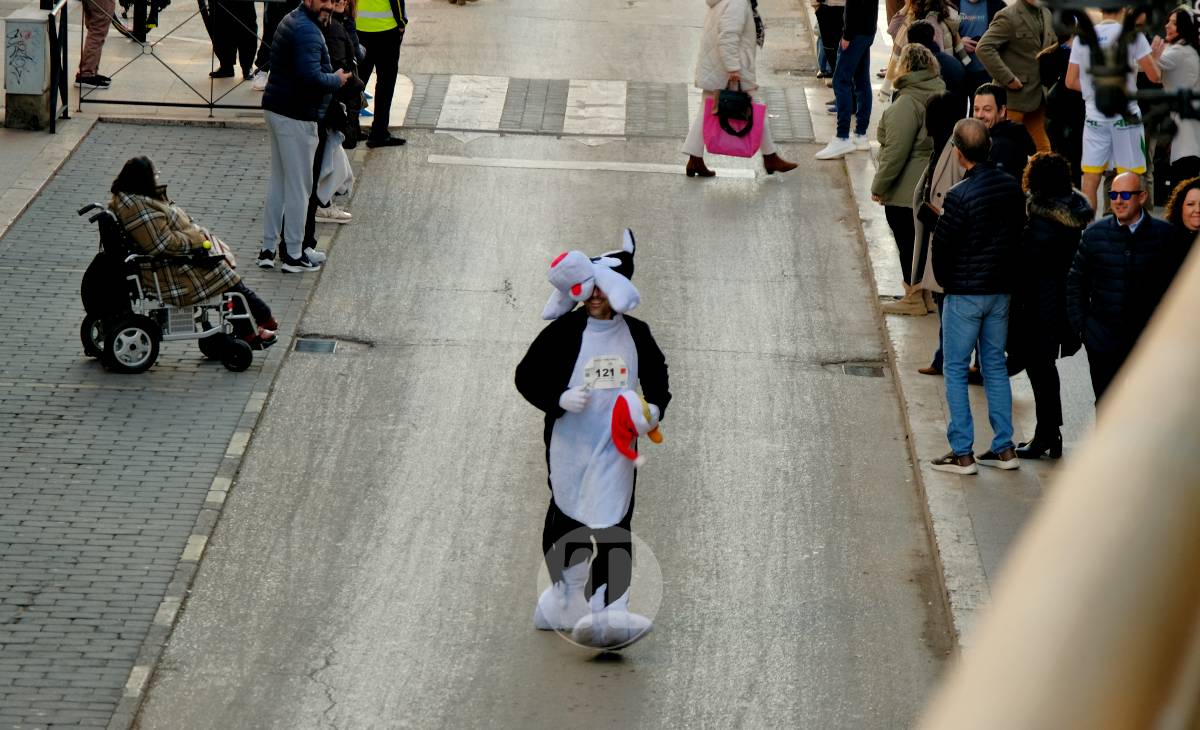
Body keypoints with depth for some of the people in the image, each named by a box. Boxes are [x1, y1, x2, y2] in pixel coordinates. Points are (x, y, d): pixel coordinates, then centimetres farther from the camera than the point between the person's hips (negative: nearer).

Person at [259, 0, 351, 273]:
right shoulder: (307, 31, -20)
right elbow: (310, 76, -29)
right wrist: (336, 80, -10)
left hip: (275, 108, 10)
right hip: (296, 117, -10)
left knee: (278, 180, 16)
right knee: (299, 186, 0)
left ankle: (268, 248, 20)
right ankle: (294, 255, 6)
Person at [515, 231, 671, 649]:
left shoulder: (637, 334, 5)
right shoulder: (563, 331, -4)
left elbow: (657, 379, 16)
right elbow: (527, 376, -1)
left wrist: (654, 408, -4)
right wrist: (560, 398, -17)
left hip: (616, 446, 1)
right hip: (570, 443, -1)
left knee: (614, 528, -9)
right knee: (567, 523, 11)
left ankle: (608, 612, -15)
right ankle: (566, 602, 29)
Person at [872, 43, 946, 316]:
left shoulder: (908, 103, -23)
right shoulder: (939, 93, 6)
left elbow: (896, 151, -23)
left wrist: (879, 186, -12)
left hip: (905, 190, -9)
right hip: (930, 187, 9)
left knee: (907, 241, 2)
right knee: (921, 238, 18)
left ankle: (914, 297, 9)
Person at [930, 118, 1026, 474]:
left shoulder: (960, 195, -21)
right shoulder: (1012, 187, -1)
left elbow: (942, 245, -14)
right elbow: (1019, 232, 7)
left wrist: (946, 281, 4)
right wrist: (1002, 270, 15)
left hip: (965, 294, -6)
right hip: (1001, 290, 6)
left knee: (955, 370, 4)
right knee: (995, 365, 15)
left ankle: (962, 453, 3)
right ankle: (1004, 448, 16)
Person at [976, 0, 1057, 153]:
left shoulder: (1046, 14, 11)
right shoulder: (1008, 17, -13)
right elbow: (983, 48, -21)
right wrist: (1008, 78, -21)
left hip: (1038, 95, 7)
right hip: (1014, 95, -7)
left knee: (1043, 149, 9)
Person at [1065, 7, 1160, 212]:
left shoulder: (1082, 37, 3)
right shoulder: (1131, 35, -7)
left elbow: (1071, 82, 6)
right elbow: (1154, 76, -7)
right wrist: (1155, 56, 13)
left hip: (1094, 116, 3)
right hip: (1125, 116, -3)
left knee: (1089, 181, 6)